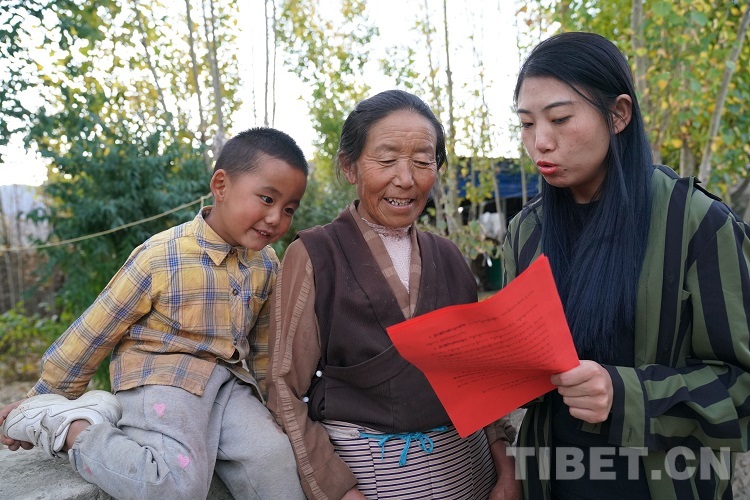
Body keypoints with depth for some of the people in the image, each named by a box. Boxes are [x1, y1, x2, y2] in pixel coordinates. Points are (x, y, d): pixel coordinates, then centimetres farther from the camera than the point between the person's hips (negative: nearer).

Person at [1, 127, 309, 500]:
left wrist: (261, 399, 24)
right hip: (160, 376, -5)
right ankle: (62, 424, -8)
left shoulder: (267, 265, 4)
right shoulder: (162, 257, -14)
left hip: (228, 383, 6)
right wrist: (41, 398, 4)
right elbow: (94, 332, -5)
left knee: (276, 463, -16)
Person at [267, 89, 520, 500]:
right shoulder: (314, 255, -9)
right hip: (364, 466, -4)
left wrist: (503, 460, 1)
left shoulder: (448, 258, 4)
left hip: (466, 462, 5)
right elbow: (285, 389, -10)